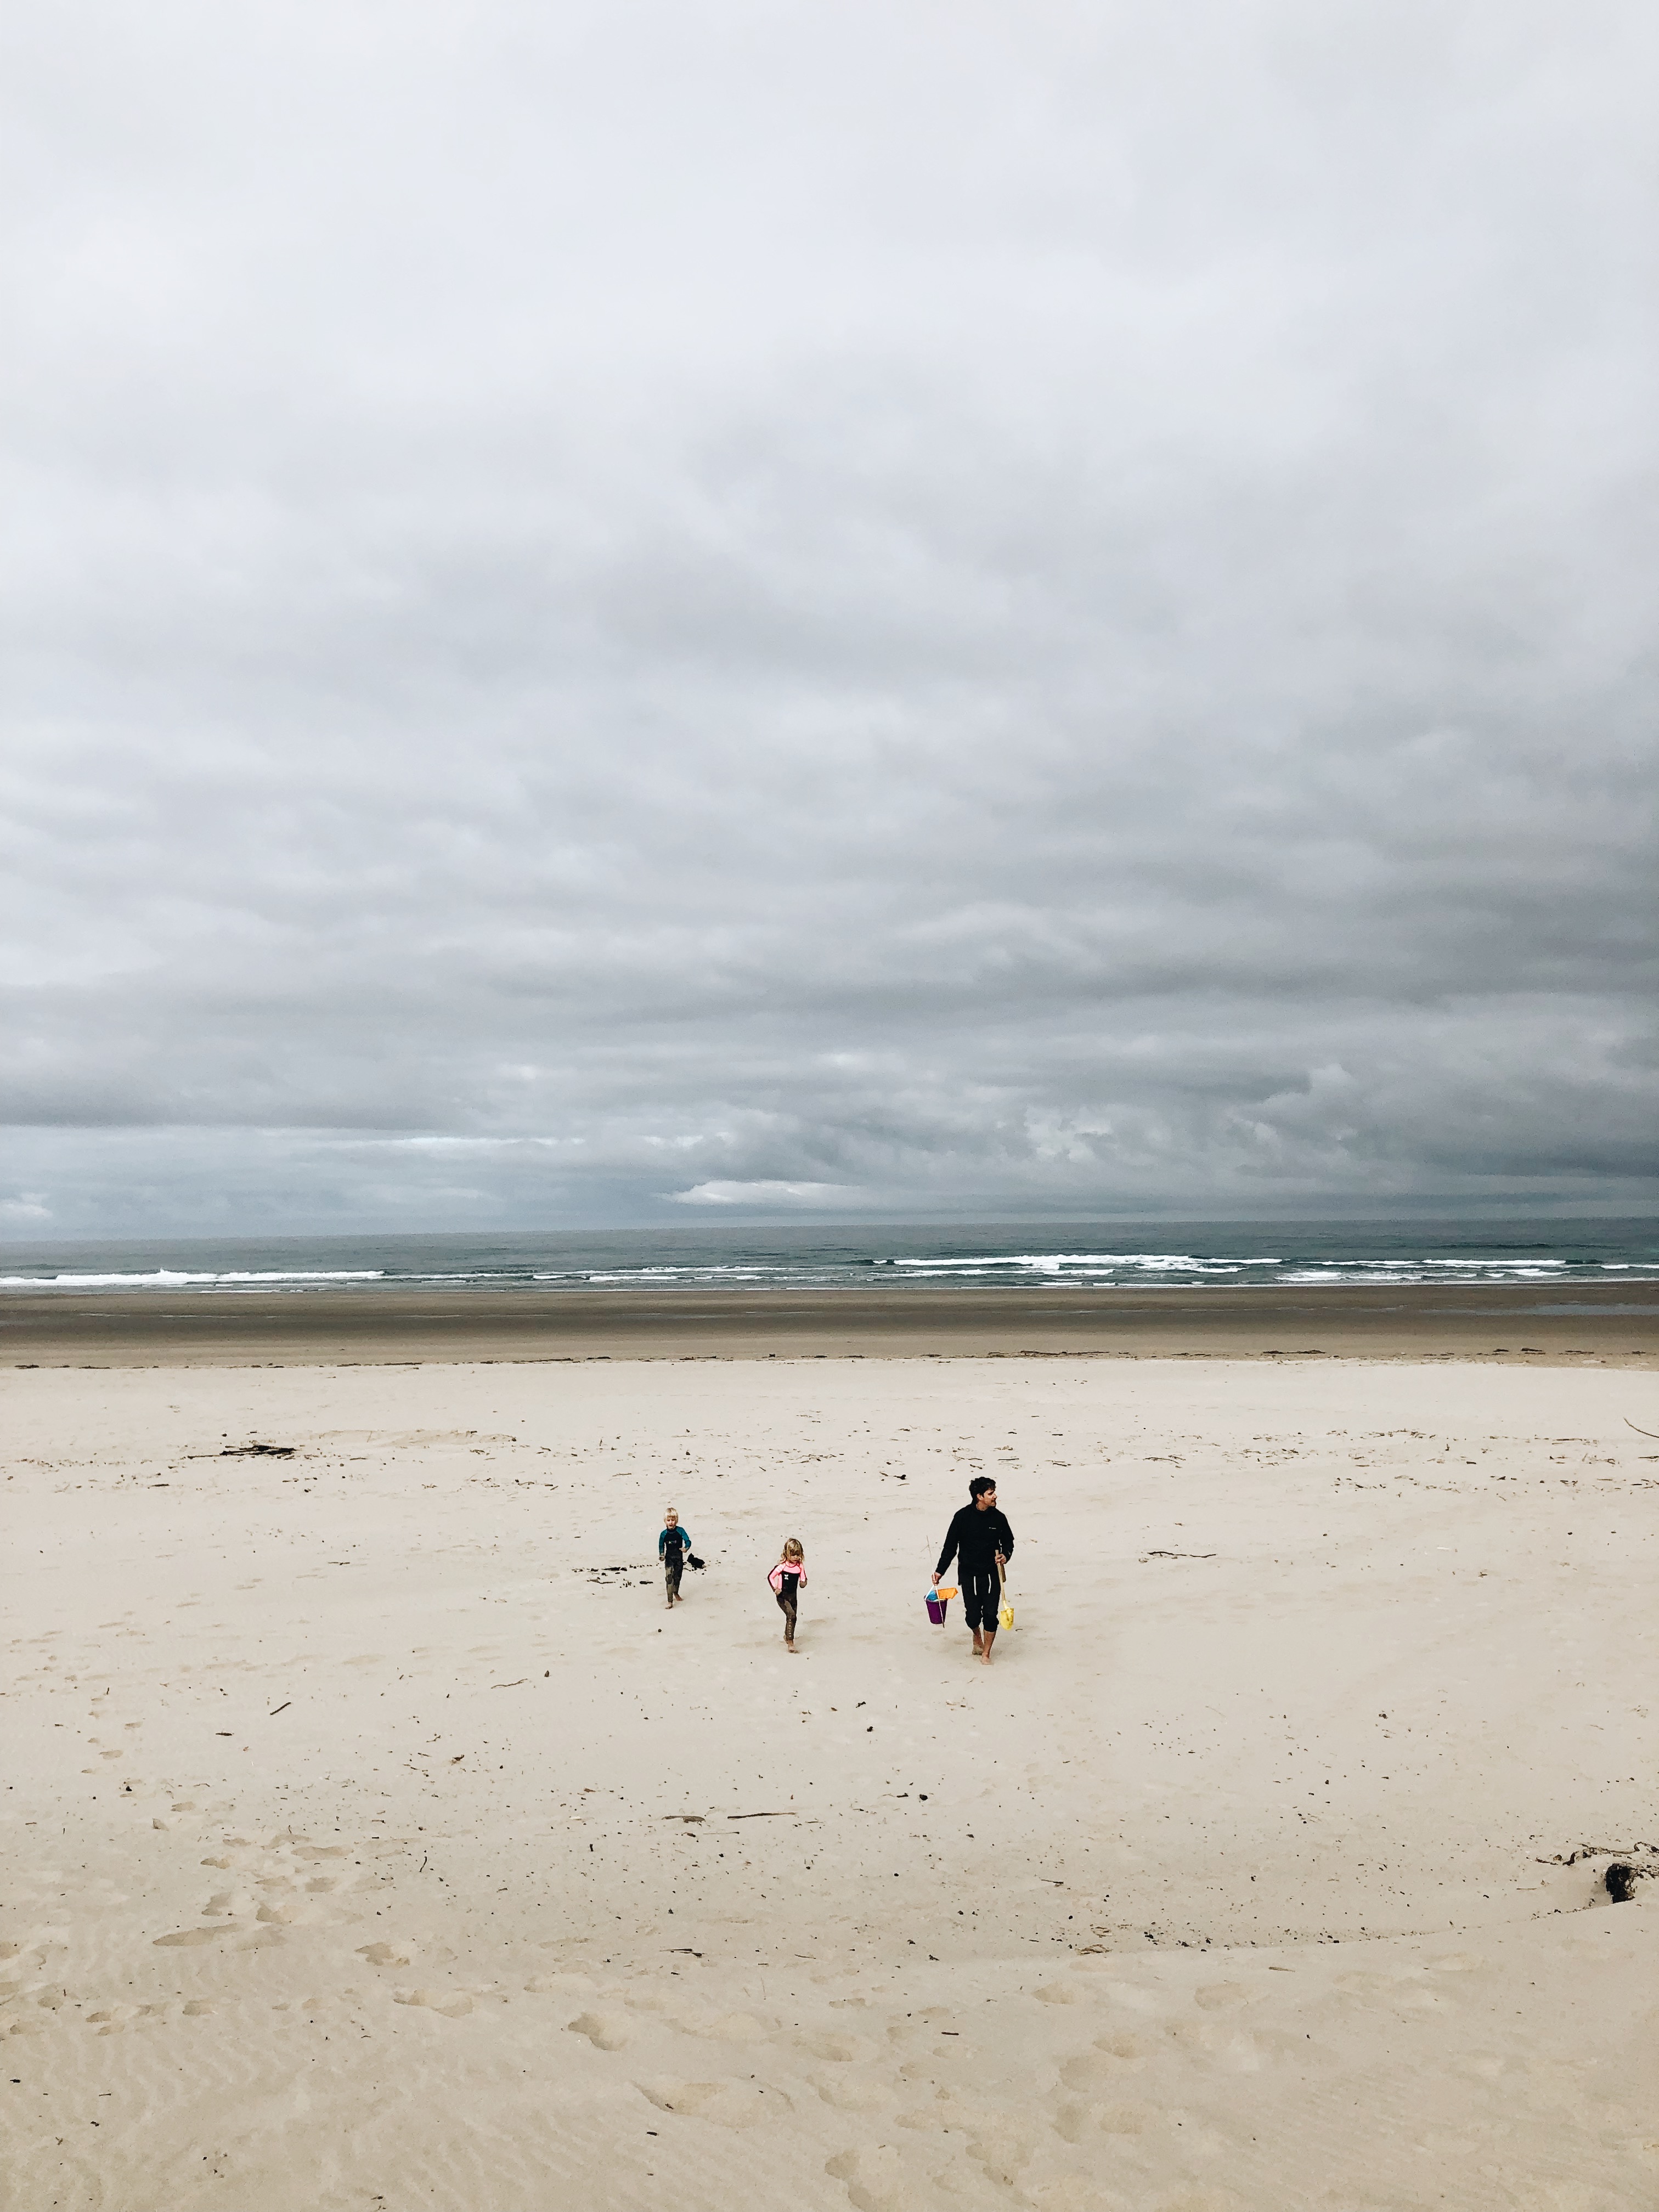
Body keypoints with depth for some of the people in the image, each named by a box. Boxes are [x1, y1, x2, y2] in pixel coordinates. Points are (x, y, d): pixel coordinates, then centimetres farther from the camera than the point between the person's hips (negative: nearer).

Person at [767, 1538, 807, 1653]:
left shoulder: (800, 1567, -5)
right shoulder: (782, 1566, -17)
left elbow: (803, 1579, 9)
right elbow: (770, 1577, -6)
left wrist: (803, 1583, -13)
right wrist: (775, 1589, -13)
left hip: (793, 1596, 5)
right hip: (782, 1596, -5)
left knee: (792, 1618, 13)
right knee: (791, 1614, -24)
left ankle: (787, 1636, 39)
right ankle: (790, 1640, -17)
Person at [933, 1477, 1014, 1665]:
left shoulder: (998, 1517, -2)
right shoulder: (962, 1517, -8)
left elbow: (1008, 1542, 12)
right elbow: (950, 1547, -1)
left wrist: (1006, 1555, -9)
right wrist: (940, 1571, -5)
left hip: (992, 1573, 1)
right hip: (969, 1574, -1)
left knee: (990, 1614, -4)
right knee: (973, 1616, -1)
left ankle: (986, 1653, 16)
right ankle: (977, 1637, 33)